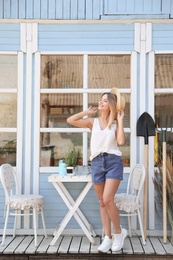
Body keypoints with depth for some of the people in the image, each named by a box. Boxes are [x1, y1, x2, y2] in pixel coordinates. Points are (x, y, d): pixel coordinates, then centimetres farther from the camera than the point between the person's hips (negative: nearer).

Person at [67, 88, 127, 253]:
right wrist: (87, 112, 7)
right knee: (102, 202, 6)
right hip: (97, 163, 3)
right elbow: (70, 120, 0)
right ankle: (108, 237, 13)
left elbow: (121, 141, -9)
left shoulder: (115, 123, 7)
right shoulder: (92, 122, 11)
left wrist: (120, 121, -2)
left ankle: (119, 232, 7)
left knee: (107, 200, -14)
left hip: (113, 162, -3)